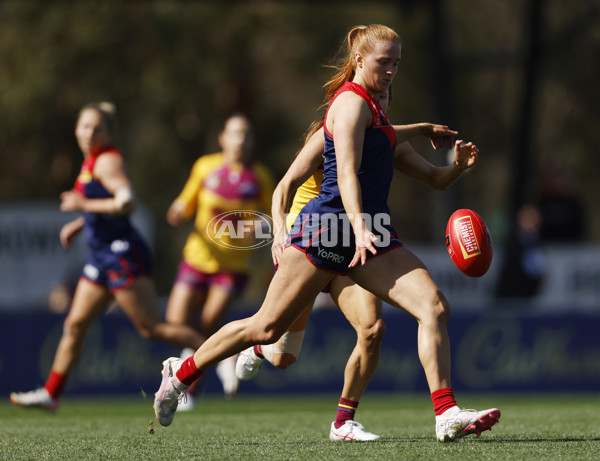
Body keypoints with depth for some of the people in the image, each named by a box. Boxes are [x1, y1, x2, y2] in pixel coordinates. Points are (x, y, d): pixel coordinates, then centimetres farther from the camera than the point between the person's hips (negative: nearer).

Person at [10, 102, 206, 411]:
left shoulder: (107, 160, -12)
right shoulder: (91, 161, 16)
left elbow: (127, 203, -24)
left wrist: (84, 204, -20)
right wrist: (78, 224, 19)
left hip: (123, 254, -9)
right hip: (102, 257, 9)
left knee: (151, 327, -10)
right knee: (75, 324, 10)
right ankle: (51, 392, 15)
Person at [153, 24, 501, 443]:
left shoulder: (369, 105, 18)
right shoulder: (353, 102, -11)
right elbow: (346, 173, -24)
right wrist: (359, 228, -36)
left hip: (368, 231, 9)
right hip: (329, 226, -9)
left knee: (434, 305, -12)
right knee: (267, 327, -3)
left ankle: (447, 416, -19)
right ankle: (182, 372, 18)